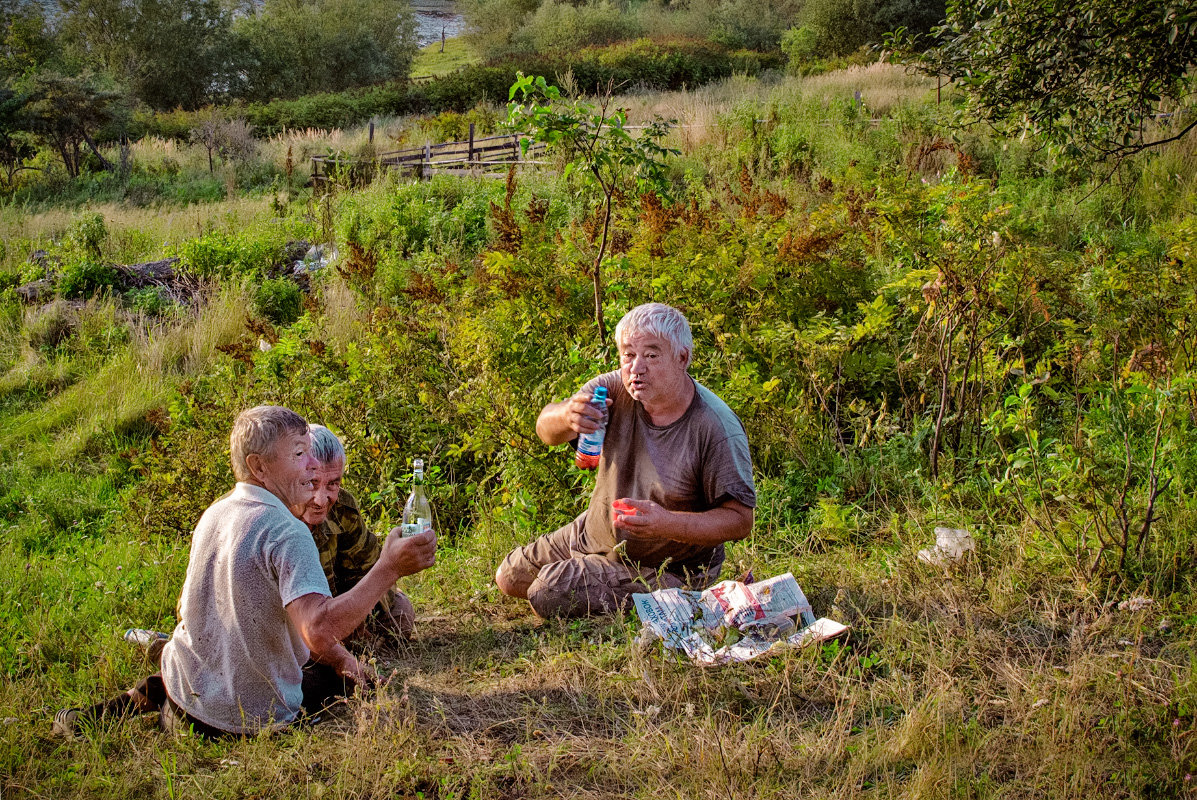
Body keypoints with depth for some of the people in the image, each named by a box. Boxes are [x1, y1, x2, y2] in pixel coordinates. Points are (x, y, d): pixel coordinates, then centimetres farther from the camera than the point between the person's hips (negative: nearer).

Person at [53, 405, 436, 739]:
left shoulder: (216, 512, 5)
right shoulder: (286, 533, -23)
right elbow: (318, 629, -36)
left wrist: (337, 656, 11)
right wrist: (389, 569, -34)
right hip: (249, 716, -8)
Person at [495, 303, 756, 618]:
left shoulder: (719, 429, -28)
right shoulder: (614, 389, -15)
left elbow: (739, 520, -25)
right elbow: (546, 430, -17)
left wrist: (666, 524, -40)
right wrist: (566, 416, -43)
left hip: (665, 567, -6)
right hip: (594, 534, 6)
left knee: (550, 594, -19)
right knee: (509, 579, 18)